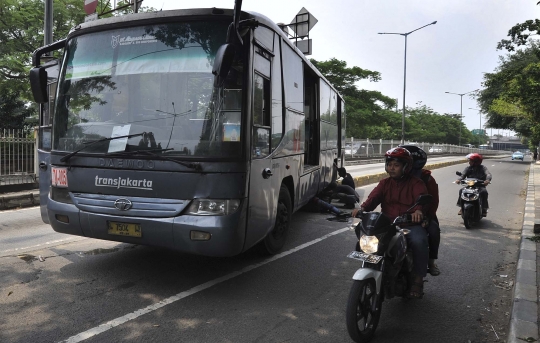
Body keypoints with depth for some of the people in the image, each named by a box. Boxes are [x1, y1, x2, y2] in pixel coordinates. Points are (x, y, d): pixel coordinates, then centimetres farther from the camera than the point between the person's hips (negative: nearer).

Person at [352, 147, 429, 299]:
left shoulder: (415, 183, 5)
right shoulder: (385, 183, 15)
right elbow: (374, 196, -4)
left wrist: (418, 210, -40)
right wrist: (362, 208, -26)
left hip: (411, 223, -2)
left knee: (419, 241, -32)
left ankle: (418, 279, -12)